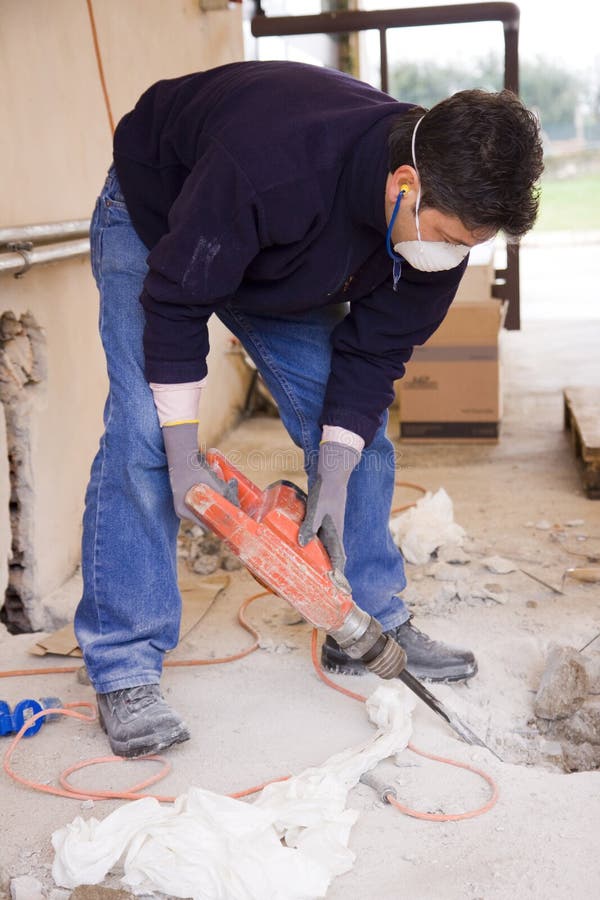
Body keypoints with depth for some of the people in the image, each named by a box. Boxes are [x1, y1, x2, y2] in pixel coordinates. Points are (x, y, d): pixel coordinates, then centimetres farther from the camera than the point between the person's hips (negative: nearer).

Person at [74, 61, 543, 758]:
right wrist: (183, 456, -28)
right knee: (141, 435, -19)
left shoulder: (441, 211, -25)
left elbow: (375, 349, -14)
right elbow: (175, 301, -32)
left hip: (282, 263, 6)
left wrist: (335, 477, -21)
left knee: (355, 425, -2)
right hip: (157, 224, -5)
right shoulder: (275, 165, -44)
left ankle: (373, 626, 11)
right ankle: (124, 667, -11)